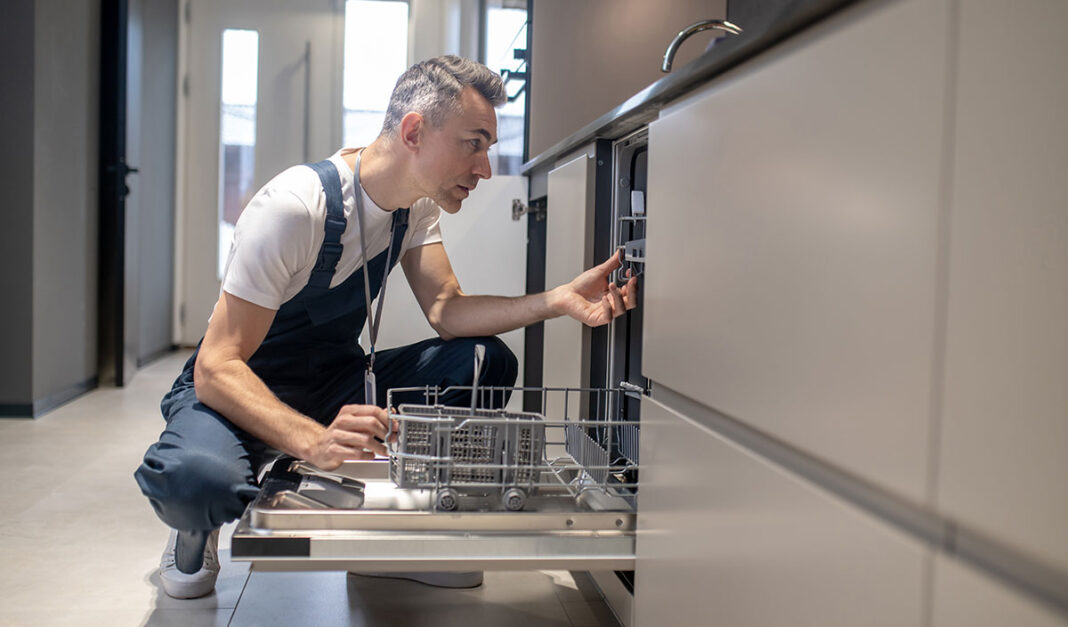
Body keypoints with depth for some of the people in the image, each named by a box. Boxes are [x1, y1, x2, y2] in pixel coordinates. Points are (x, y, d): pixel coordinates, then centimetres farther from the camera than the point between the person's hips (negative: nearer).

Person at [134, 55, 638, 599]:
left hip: (334, 381, 7)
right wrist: (315, 442, -48)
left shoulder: (417, 203, -4)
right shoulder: (294, 206, -29)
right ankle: (197, 530, -2)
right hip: (239, 389, -6)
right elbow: (217, 368, -31)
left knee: (486, 361, -14)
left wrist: (558, 301, -25)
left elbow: (446, 310, -9)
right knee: (200, 478, -41)